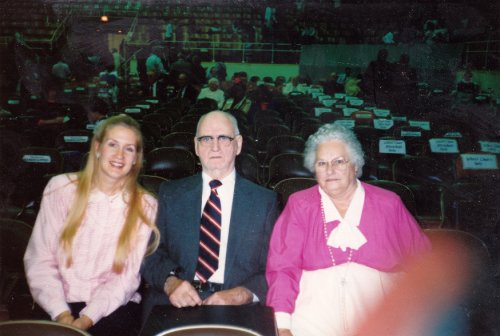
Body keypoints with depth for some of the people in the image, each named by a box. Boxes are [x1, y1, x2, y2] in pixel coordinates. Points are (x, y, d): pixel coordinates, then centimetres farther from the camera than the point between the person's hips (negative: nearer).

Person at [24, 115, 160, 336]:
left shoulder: (144, 206, -1)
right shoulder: (61, 188, 0)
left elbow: (126, 276, -4)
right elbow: (39, 259, -2)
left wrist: (87, 318, -16)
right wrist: (61, 313, -12)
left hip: (113, 307, 0)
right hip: (61, 304, 1)